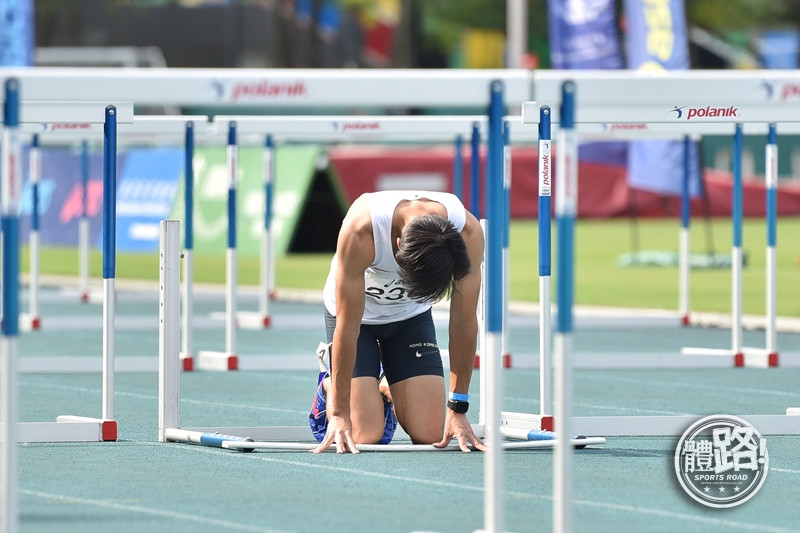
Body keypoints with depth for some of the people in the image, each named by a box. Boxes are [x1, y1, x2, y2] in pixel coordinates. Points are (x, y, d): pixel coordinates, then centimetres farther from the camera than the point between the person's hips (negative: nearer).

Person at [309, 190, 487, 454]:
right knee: (365, 435, -16)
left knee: (431, 435, -10)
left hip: (411, 314, 3)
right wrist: (339, 413, -28)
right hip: (356, 313, -3)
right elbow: (348, 325, -32)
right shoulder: (360, 231, -39)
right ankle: (329, 387, 18)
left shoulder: (468, 232, -31)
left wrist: (458, 410, -16)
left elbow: (464, 323, -19)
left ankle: (387, 394, 24)